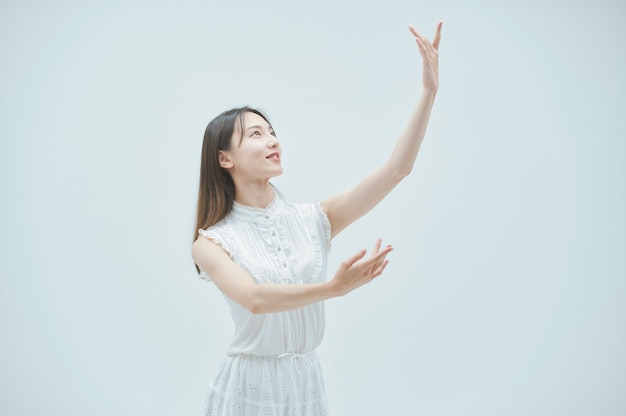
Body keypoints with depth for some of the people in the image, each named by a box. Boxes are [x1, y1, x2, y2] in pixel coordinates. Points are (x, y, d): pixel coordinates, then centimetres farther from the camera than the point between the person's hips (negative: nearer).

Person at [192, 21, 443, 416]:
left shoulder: (313, 219, 1)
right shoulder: (212, 243, -8)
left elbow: (396, 169, -6)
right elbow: (255, 299, -25)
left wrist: (429, 91, -13)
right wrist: (334, 287, -36)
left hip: (307, 384, 3)